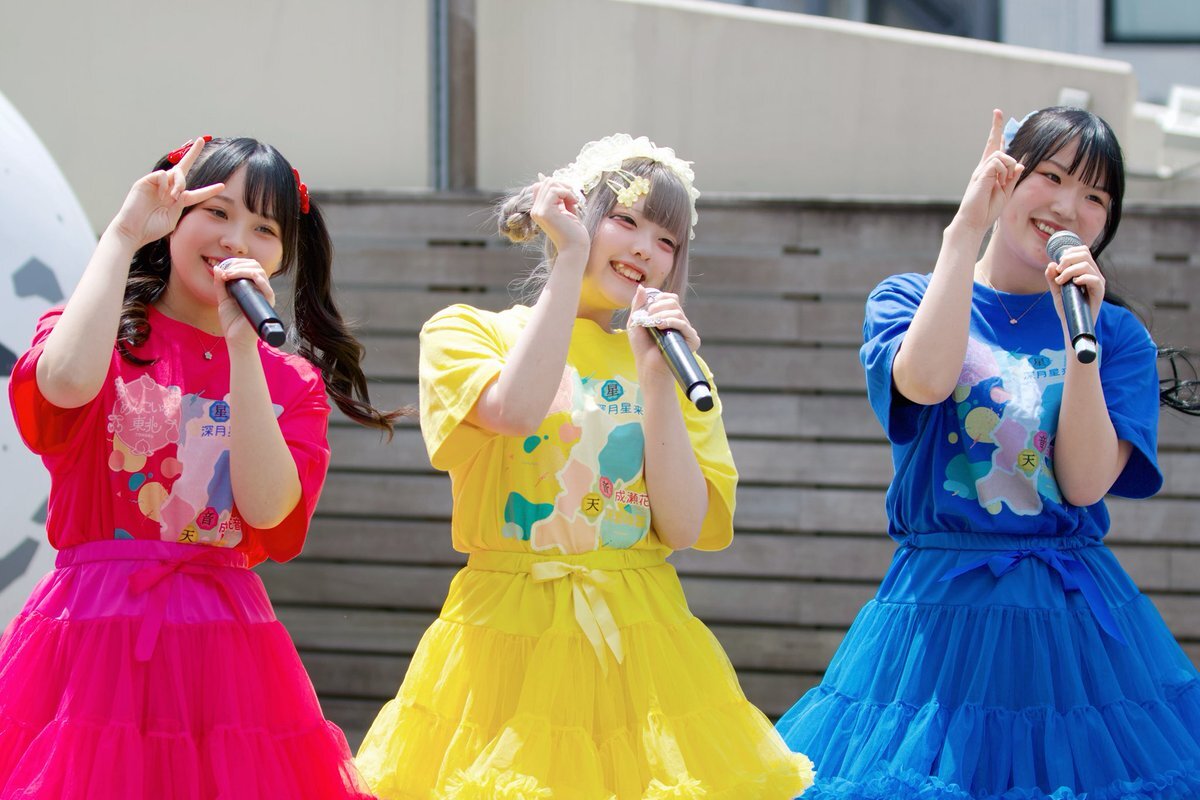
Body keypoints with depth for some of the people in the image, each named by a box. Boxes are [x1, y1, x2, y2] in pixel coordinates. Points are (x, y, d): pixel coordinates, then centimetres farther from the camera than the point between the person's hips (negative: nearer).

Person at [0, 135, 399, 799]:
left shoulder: (291, 382, 12)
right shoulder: (106, 337, 4)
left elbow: (267, 509, -7)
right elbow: (69, 382, -23)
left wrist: (243, 346, -10)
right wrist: (122, 235, -12)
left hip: (225, 647, 3)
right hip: (94, 638, -3)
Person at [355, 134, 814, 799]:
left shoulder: (672, 363, 13)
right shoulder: (464, 332, 5)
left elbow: (684, 529, 1)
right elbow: (514, 409, -19)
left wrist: (655, 378, -7)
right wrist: (570, 257, -11)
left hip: (643, 641, 3)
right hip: (509, 641, -2)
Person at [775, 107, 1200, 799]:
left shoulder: (1118, 336, 7)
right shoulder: (905, 299, 6)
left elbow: (1086, 483, -6)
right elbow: (926, 379, -18)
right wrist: (967, 227, -14)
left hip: (1078, 617, 1)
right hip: (943, 609, -1)